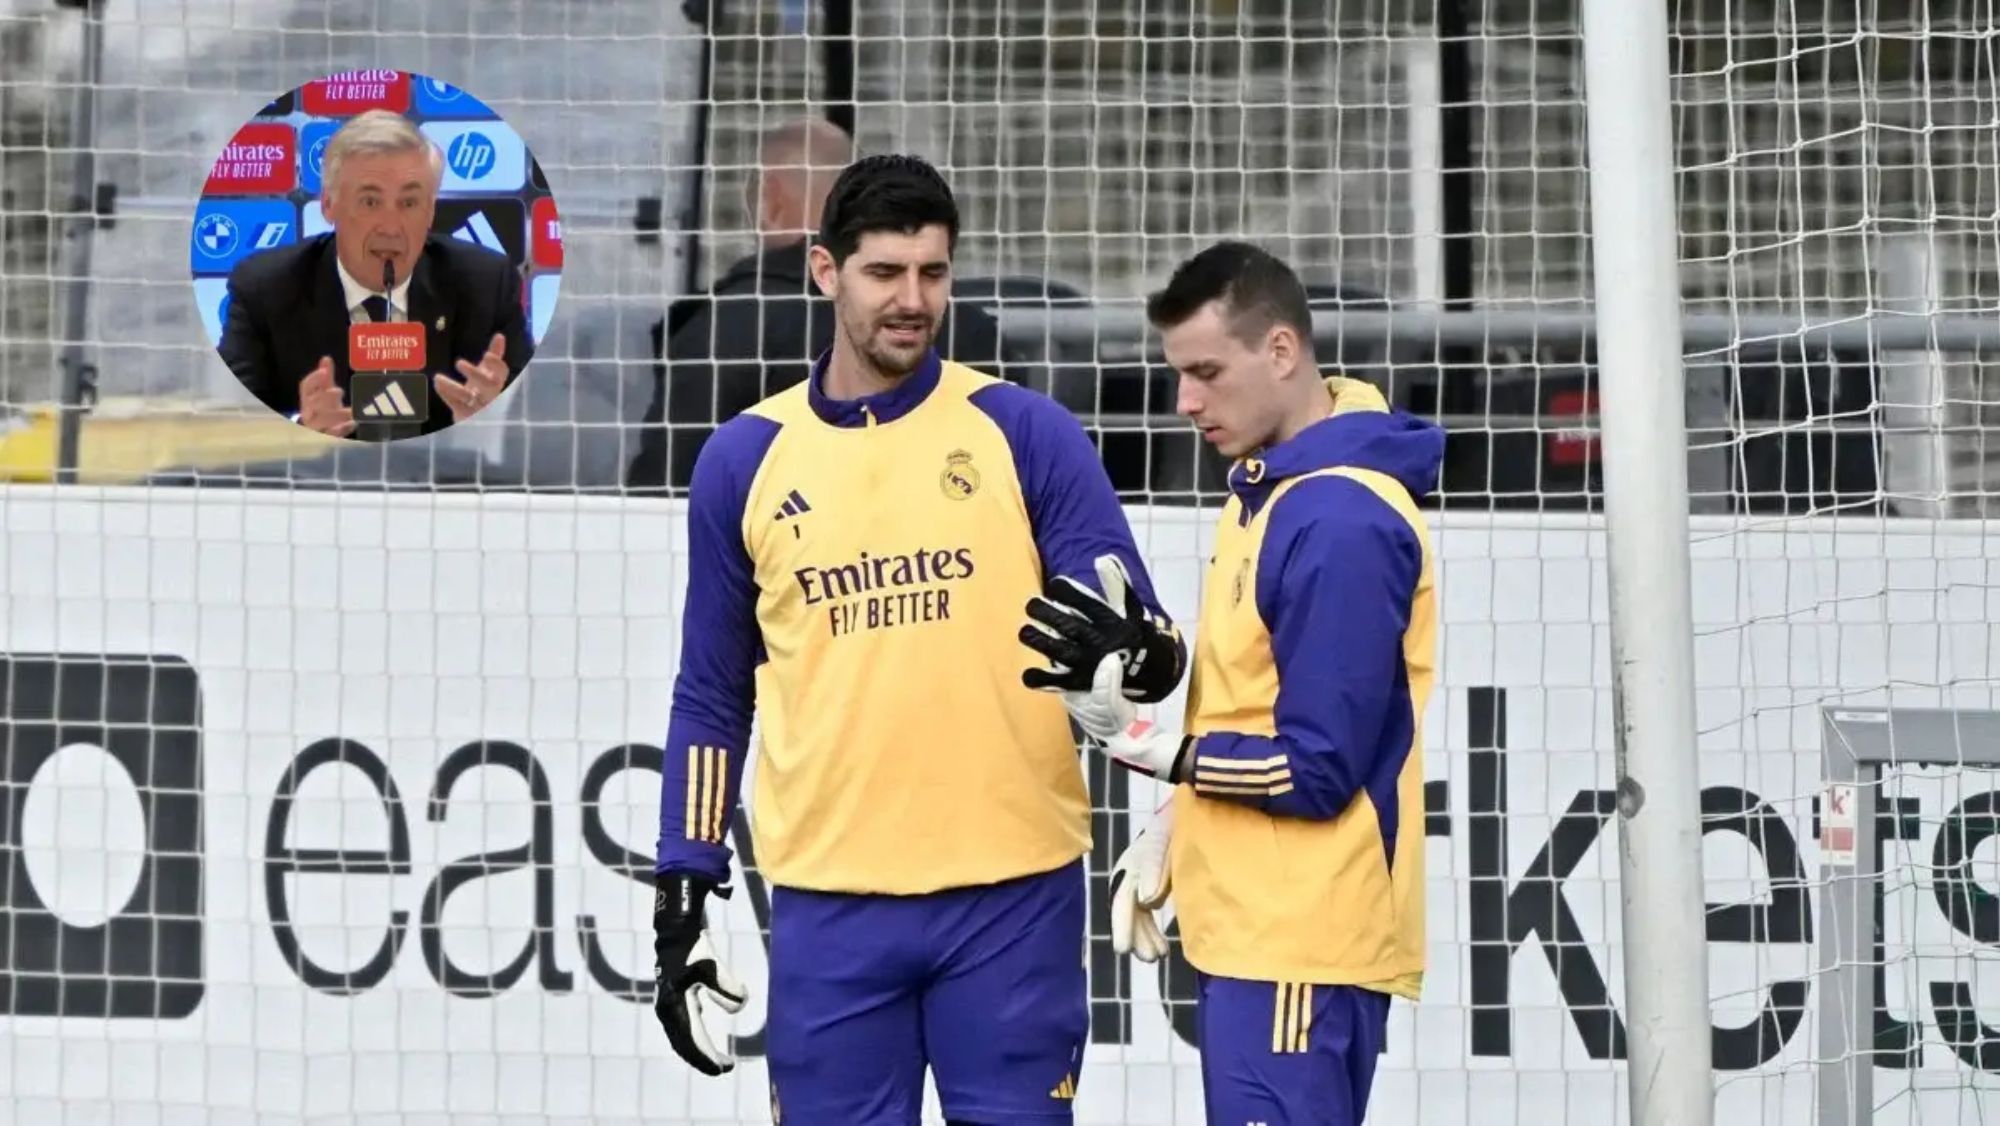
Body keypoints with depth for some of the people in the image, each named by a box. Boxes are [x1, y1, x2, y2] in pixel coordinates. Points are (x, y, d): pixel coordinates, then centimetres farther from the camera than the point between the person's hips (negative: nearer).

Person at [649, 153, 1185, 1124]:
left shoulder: (1026, 433, 1)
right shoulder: (744, 460, 7)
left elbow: (1145, 641, -1)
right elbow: (711, 700, 13)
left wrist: (1130, 649, -25)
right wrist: (683, 898, 9)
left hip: (1013, 894, -2)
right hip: (830, 905, 2)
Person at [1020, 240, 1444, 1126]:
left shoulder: (1342, 523, -18)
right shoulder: (1268, 489, 13)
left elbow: (1316, 771, -19)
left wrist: (1135, 738, -18)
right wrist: (1171, 834, 11)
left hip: (1301, 934, -10)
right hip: (1252, 923, 10)